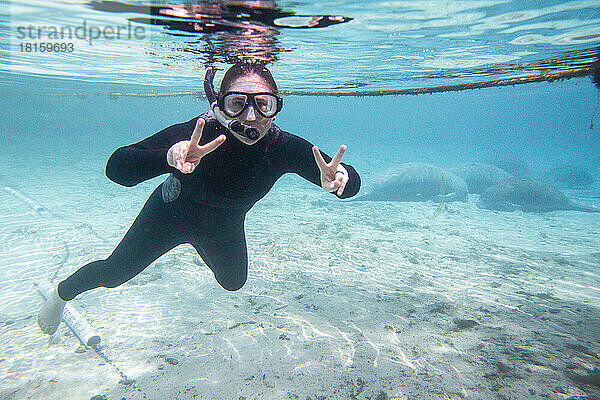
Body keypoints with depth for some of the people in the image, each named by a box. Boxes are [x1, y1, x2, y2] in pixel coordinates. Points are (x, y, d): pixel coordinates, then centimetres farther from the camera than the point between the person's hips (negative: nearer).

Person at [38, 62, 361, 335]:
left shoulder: (283, 147, -32)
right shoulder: (196, 134, -39)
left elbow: (352, 181, -28)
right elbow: (116, 168, -46)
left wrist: (340, 179, -53)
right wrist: (170, 156, -66)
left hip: (224, 229, 3)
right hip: (173, 213, -2)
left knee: (233, 282, 28)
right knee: (113, 274, 12)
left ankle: (202, 246, 61)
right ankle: (62, 293, 50)